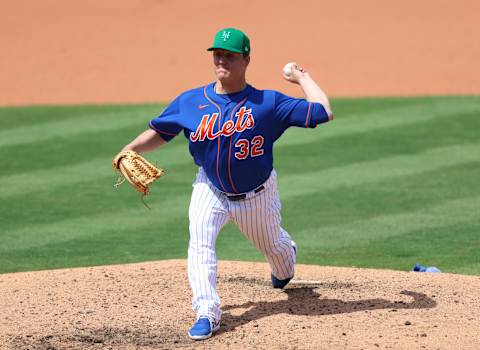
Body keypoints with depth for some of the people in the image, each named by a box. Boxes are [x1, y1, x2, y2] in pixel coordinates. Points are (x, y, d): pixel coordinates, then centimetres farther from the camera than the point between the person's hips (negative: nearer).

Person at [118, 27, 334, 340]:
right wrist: (130, 150, -16)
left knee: (273, 246, 21)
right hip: (211, 190, 1)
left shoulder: (268, 102, -20)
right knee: (200, 244, -23)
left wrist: (303, 78, -15)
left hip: (256, 195, -1)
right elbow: (160, 132, -1)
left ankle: (287, 261, 60)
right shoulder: (191, 101, -12)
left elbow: (323, 112, -22)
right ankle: (208, 313, -20)